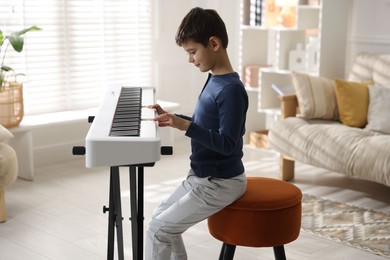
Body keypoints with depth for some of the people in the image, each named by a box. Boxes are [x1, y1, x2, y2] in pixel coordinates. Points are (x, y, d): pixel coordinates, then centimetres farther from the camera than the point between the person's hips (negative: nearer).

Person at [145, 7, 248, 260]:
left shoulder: (231, 89, -23)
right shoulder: (214, 80, 6)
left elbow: (227, 144, -27)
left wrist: (185, 126, -32)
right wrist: (173, 118, 8)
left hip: (221, 183, -10)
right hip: (203, 176, 10)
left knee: (158, 229, -9)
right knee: (162, 217, 18)